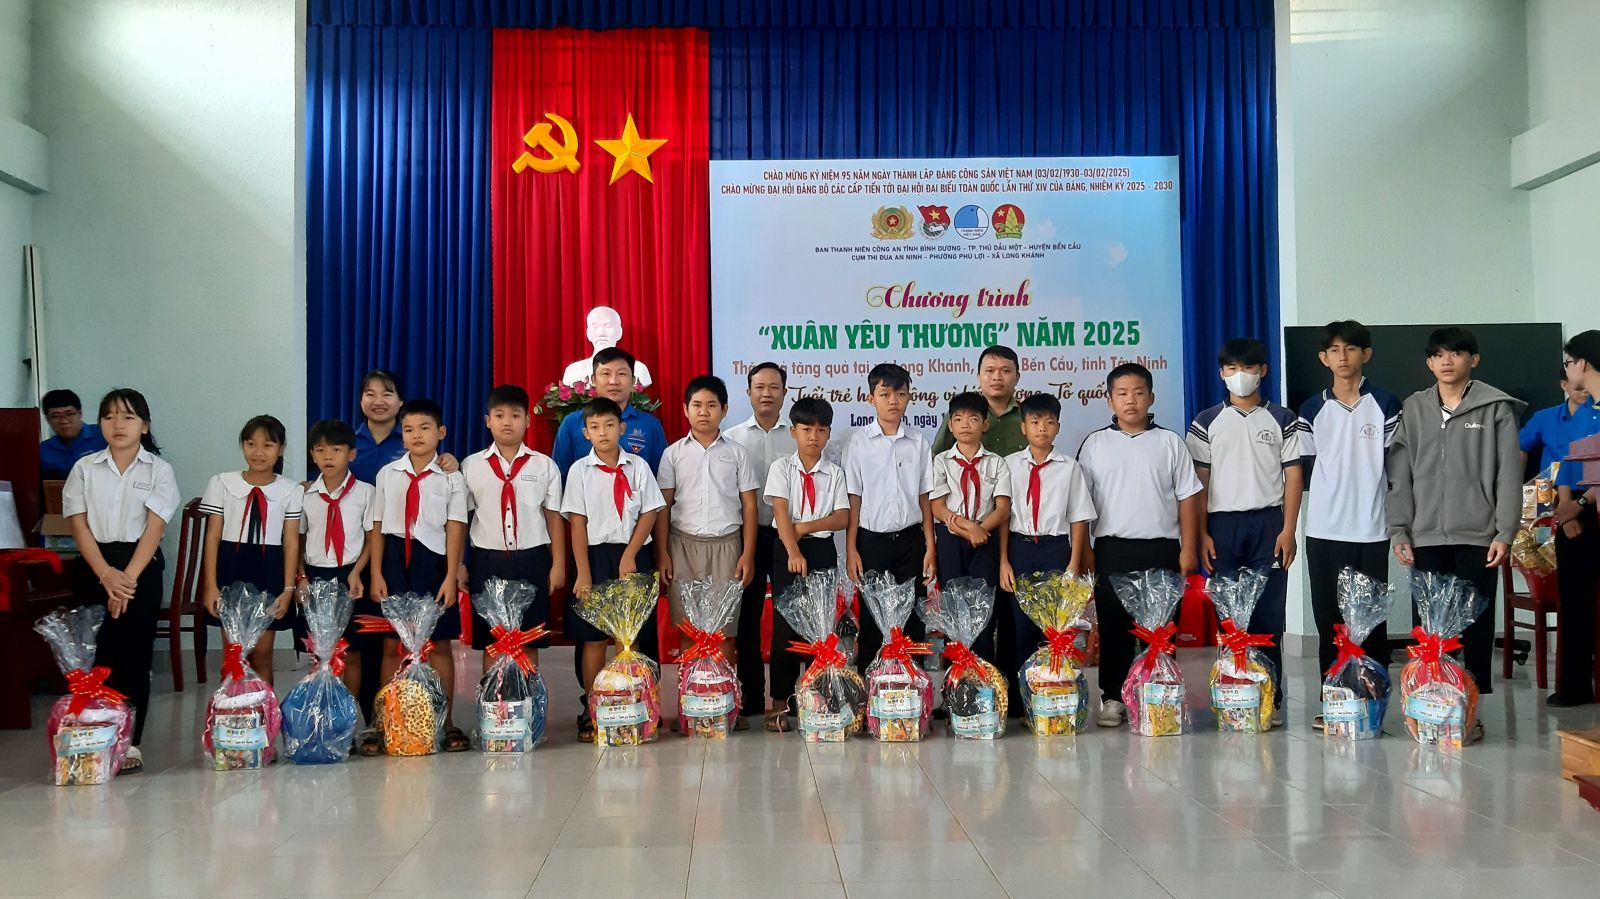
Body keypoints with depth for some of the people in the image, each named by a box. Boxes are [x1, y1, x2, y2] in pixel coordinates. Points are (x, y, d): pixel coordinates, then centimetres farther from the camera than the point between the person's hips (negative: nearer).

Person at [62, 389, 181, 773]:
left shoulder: (159, 470, 1)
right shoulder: (85, 468, 5)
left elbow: (154, 528, -6)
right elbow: (79, 525, -1)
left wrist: (127, 578, -15)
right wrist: (106, 575, -14)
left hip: (141, 567, -1)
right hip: (93, 568, 1)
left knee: (134, 655, -1)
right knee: (95, 654, 0)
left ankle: (130, 742, 6)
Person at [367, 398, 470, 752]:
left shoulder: (451, 478, 0)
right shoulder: (388, 474, 6)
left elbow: (455, 530, -3)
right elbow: (377, 527, 6)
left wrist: (450, 577, -9)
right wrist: (376, 574, 0)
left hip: (433, 562, -1)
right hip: (395, 561, 2)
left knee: (440, 643, 5)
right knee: (392, 645, 5)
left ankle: (446, 722, 15)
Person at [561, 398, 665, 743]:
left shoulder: (638, 467, 4)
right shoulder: (580, 470, 2)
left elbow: (649, 514, 2)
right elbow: (577, 523, -2)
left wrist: (629, 556, -9)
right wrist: (583, 572, -8)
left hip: (633, 556, 1)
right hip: (595, 555, -1)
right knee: (593, 637, 1)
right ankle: (591, 711, 9)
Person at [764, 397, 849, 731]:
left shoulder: (834, 473, 6)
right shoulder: (782, 468, 1)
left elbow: (842, 518, -2)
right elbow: (781, 513, -10)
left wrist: (805, 527, -14)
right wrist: (794, 552, -22)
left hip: (823, 550, 2)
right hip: (786, 549, -2)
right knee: (785, 624, -2)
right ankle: (780, 701, 5)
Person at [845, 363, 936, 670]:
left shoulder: (918, 443, 4)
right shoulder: (859, 441, -2)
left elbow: (925, 498, 7)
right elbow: (853, 498, -1)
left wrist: (930, 548, 3)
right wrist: (851, 549, -4)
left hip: (910, 540, 2)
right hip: (872, 540, -2)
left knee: (912, 618, 5)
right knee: (870, 619, 4)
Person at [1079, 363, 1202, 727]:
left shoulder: (1170, 442, 7)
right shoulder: (1095, 444, 7)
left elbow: (1188, 497, 7)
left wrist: (1188, 549, 1)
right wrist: (1083, 550, 0)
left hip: (1161, 548, 0)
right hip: (1112, 548, 0)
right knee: (1112, 625, 2)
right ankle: (1112, 698, 10)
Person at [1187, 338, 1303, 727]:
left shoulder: (1282, 420, 7)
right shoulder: (1207, 422, 7)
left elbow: (1293, 476, 4)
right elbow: (1199, 481, 6)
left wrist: (1288, 530, -4)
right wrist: (1202, 533, -1)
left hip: (1268, 523, 0)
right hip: (1222, 523, 1)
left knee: (1269, 614, -1)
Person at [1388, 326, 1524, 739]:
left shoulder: (1496, 409, 3)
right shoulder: (1412, 410, 10)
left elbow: (1509, 474, -1)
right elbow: (1399, 475, 8)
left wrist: (1505, 532, -7)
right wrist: (1398, 531, 2)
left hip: (1477, 536, -2)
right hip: (1426, 537, 2)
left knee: (1476, 624, 3)